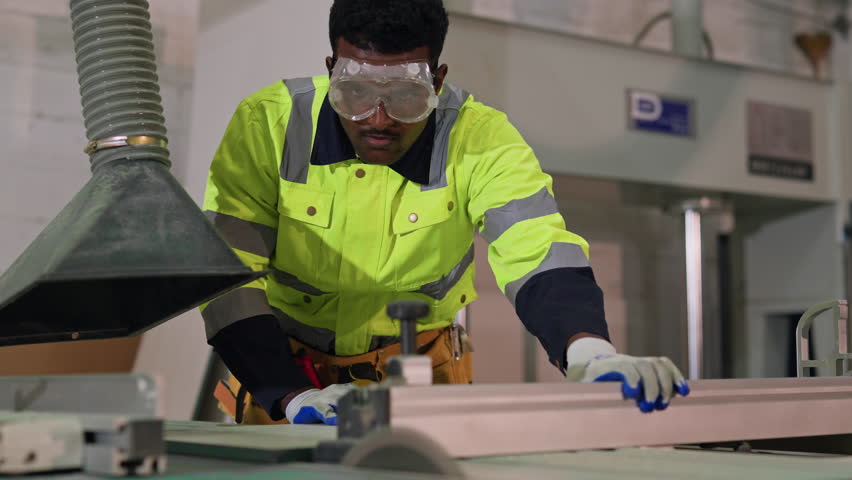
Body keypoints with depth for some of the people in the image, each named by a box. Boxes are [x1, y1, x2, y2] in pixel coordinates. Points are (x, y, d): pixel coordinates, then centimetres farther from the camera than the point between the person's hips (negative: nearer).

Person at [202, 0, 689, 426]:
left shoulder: (481, 141, -15)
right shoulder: (266, 125, -17)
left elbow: (538, 253, -27)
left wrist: (592, 352, -47)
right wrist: (294, 397, -31)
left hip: (422, 367, 1)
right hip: (283, 367, -1)